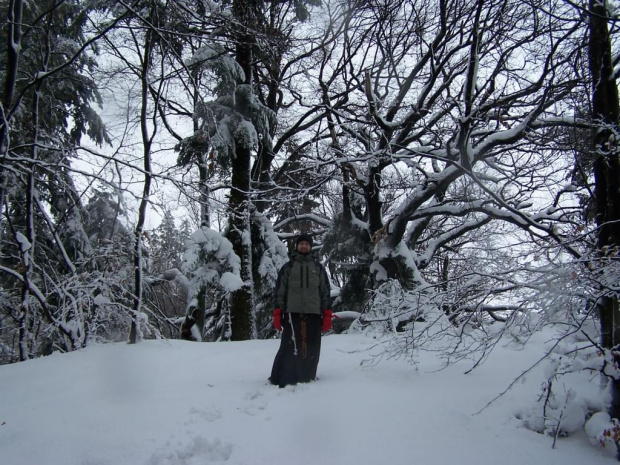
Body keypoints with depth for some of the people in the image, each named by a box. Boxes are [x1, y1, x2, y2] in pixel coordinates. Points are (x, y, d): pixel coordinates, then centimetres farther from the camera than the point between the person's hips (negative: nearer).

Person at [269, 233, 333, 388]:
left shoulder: (318, 268, 15)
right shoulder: (287, 267, 10)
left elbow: (325, 292, 13)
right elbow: (279, 291, 6)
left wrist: (327, 315, 5)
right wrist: (277, 314, -3)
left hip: (313, 314, 2)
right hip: (292, 313, -2)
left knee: (311, 350, 2)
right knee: (290, 348, -9)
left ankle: (307, 378, 14)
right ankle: (280, 379, -4)